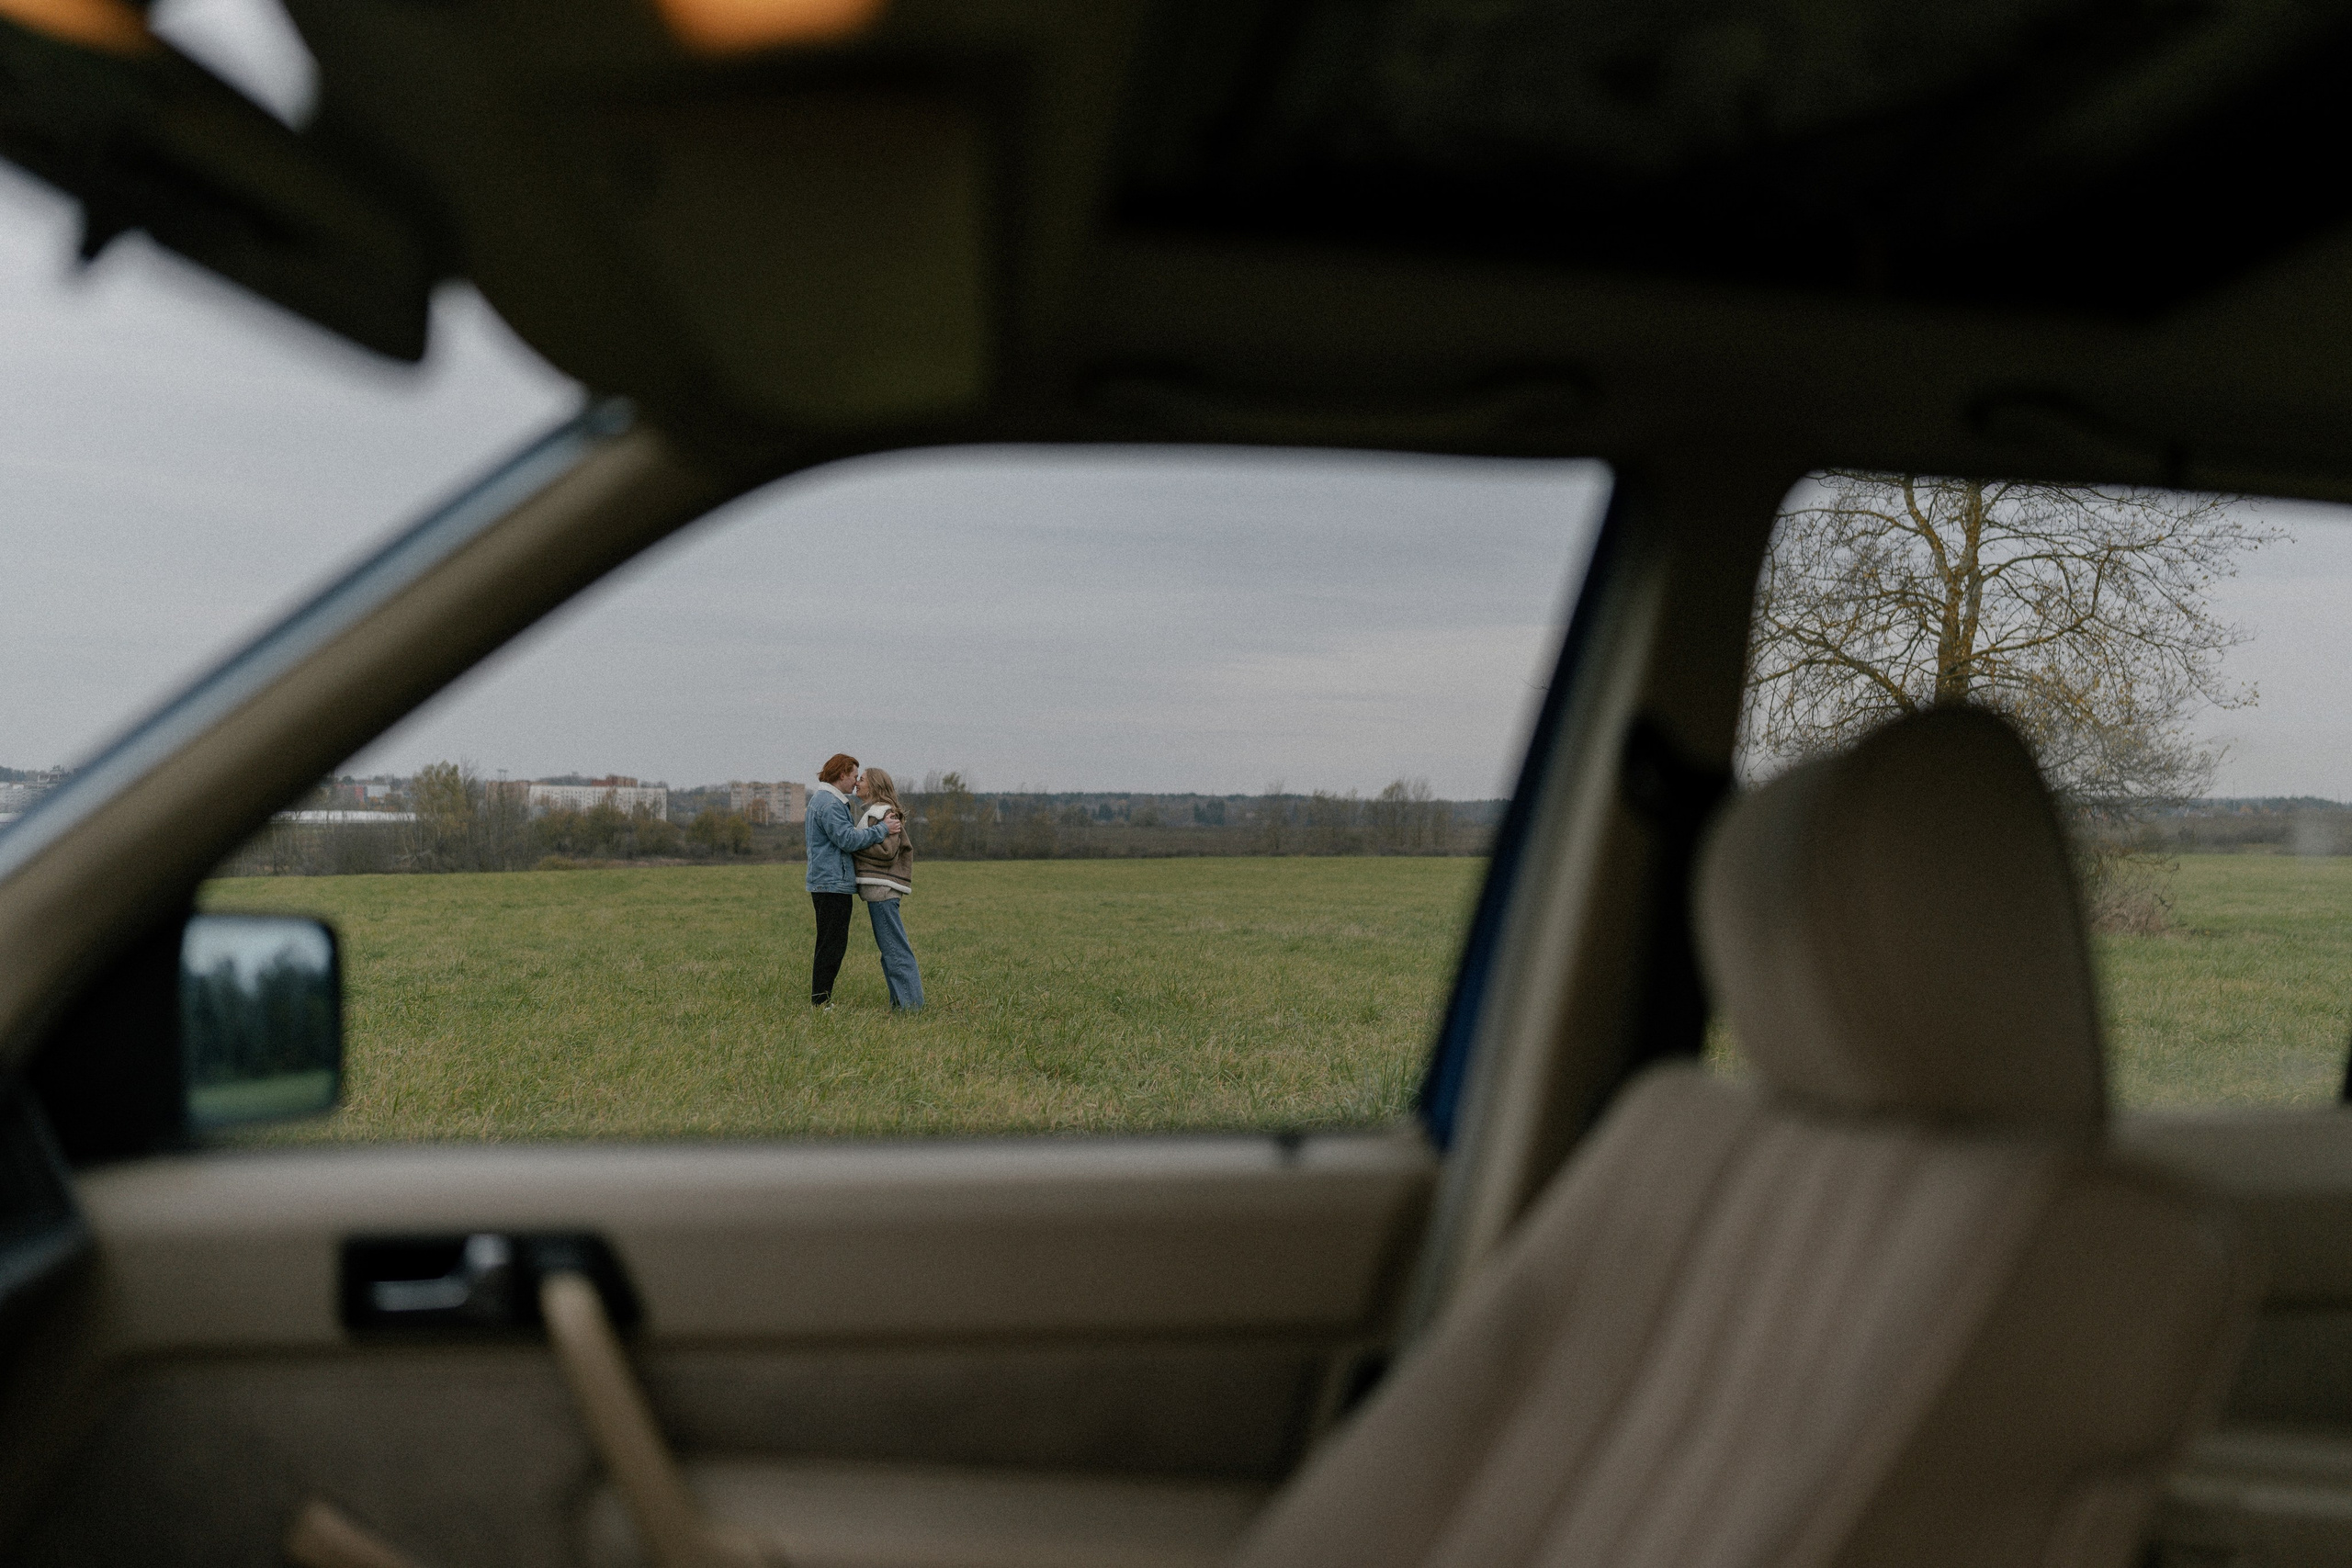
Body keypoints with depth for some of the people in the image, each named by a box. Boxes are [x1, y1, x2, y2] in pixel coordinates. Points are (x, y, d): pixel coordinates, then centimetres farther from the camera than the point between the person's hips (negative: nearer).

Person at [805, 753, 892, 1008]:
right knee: (831, 946, -7)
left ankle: (820, 1002, 18)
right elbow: (848, 839, -21)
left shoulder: (820, 799, 20)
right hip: (833, 883, -11)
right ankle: (820, 1004, -4)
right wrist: (882, 830, -15)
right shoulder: (829, 803, -15)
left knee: (833, 945, 14)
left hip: (826, 883, 11)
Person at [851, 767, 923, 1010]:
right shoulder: (874, 812, 21)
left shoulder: (883, 812, -9)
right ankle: (900, 1001, 14)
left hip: (882, 889, -10)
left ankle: (910, 1002, -8)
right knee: (889, 949, 11)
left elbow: (886, 851, -18)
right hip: (879, 889, 10)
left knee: (894, 948, -9)